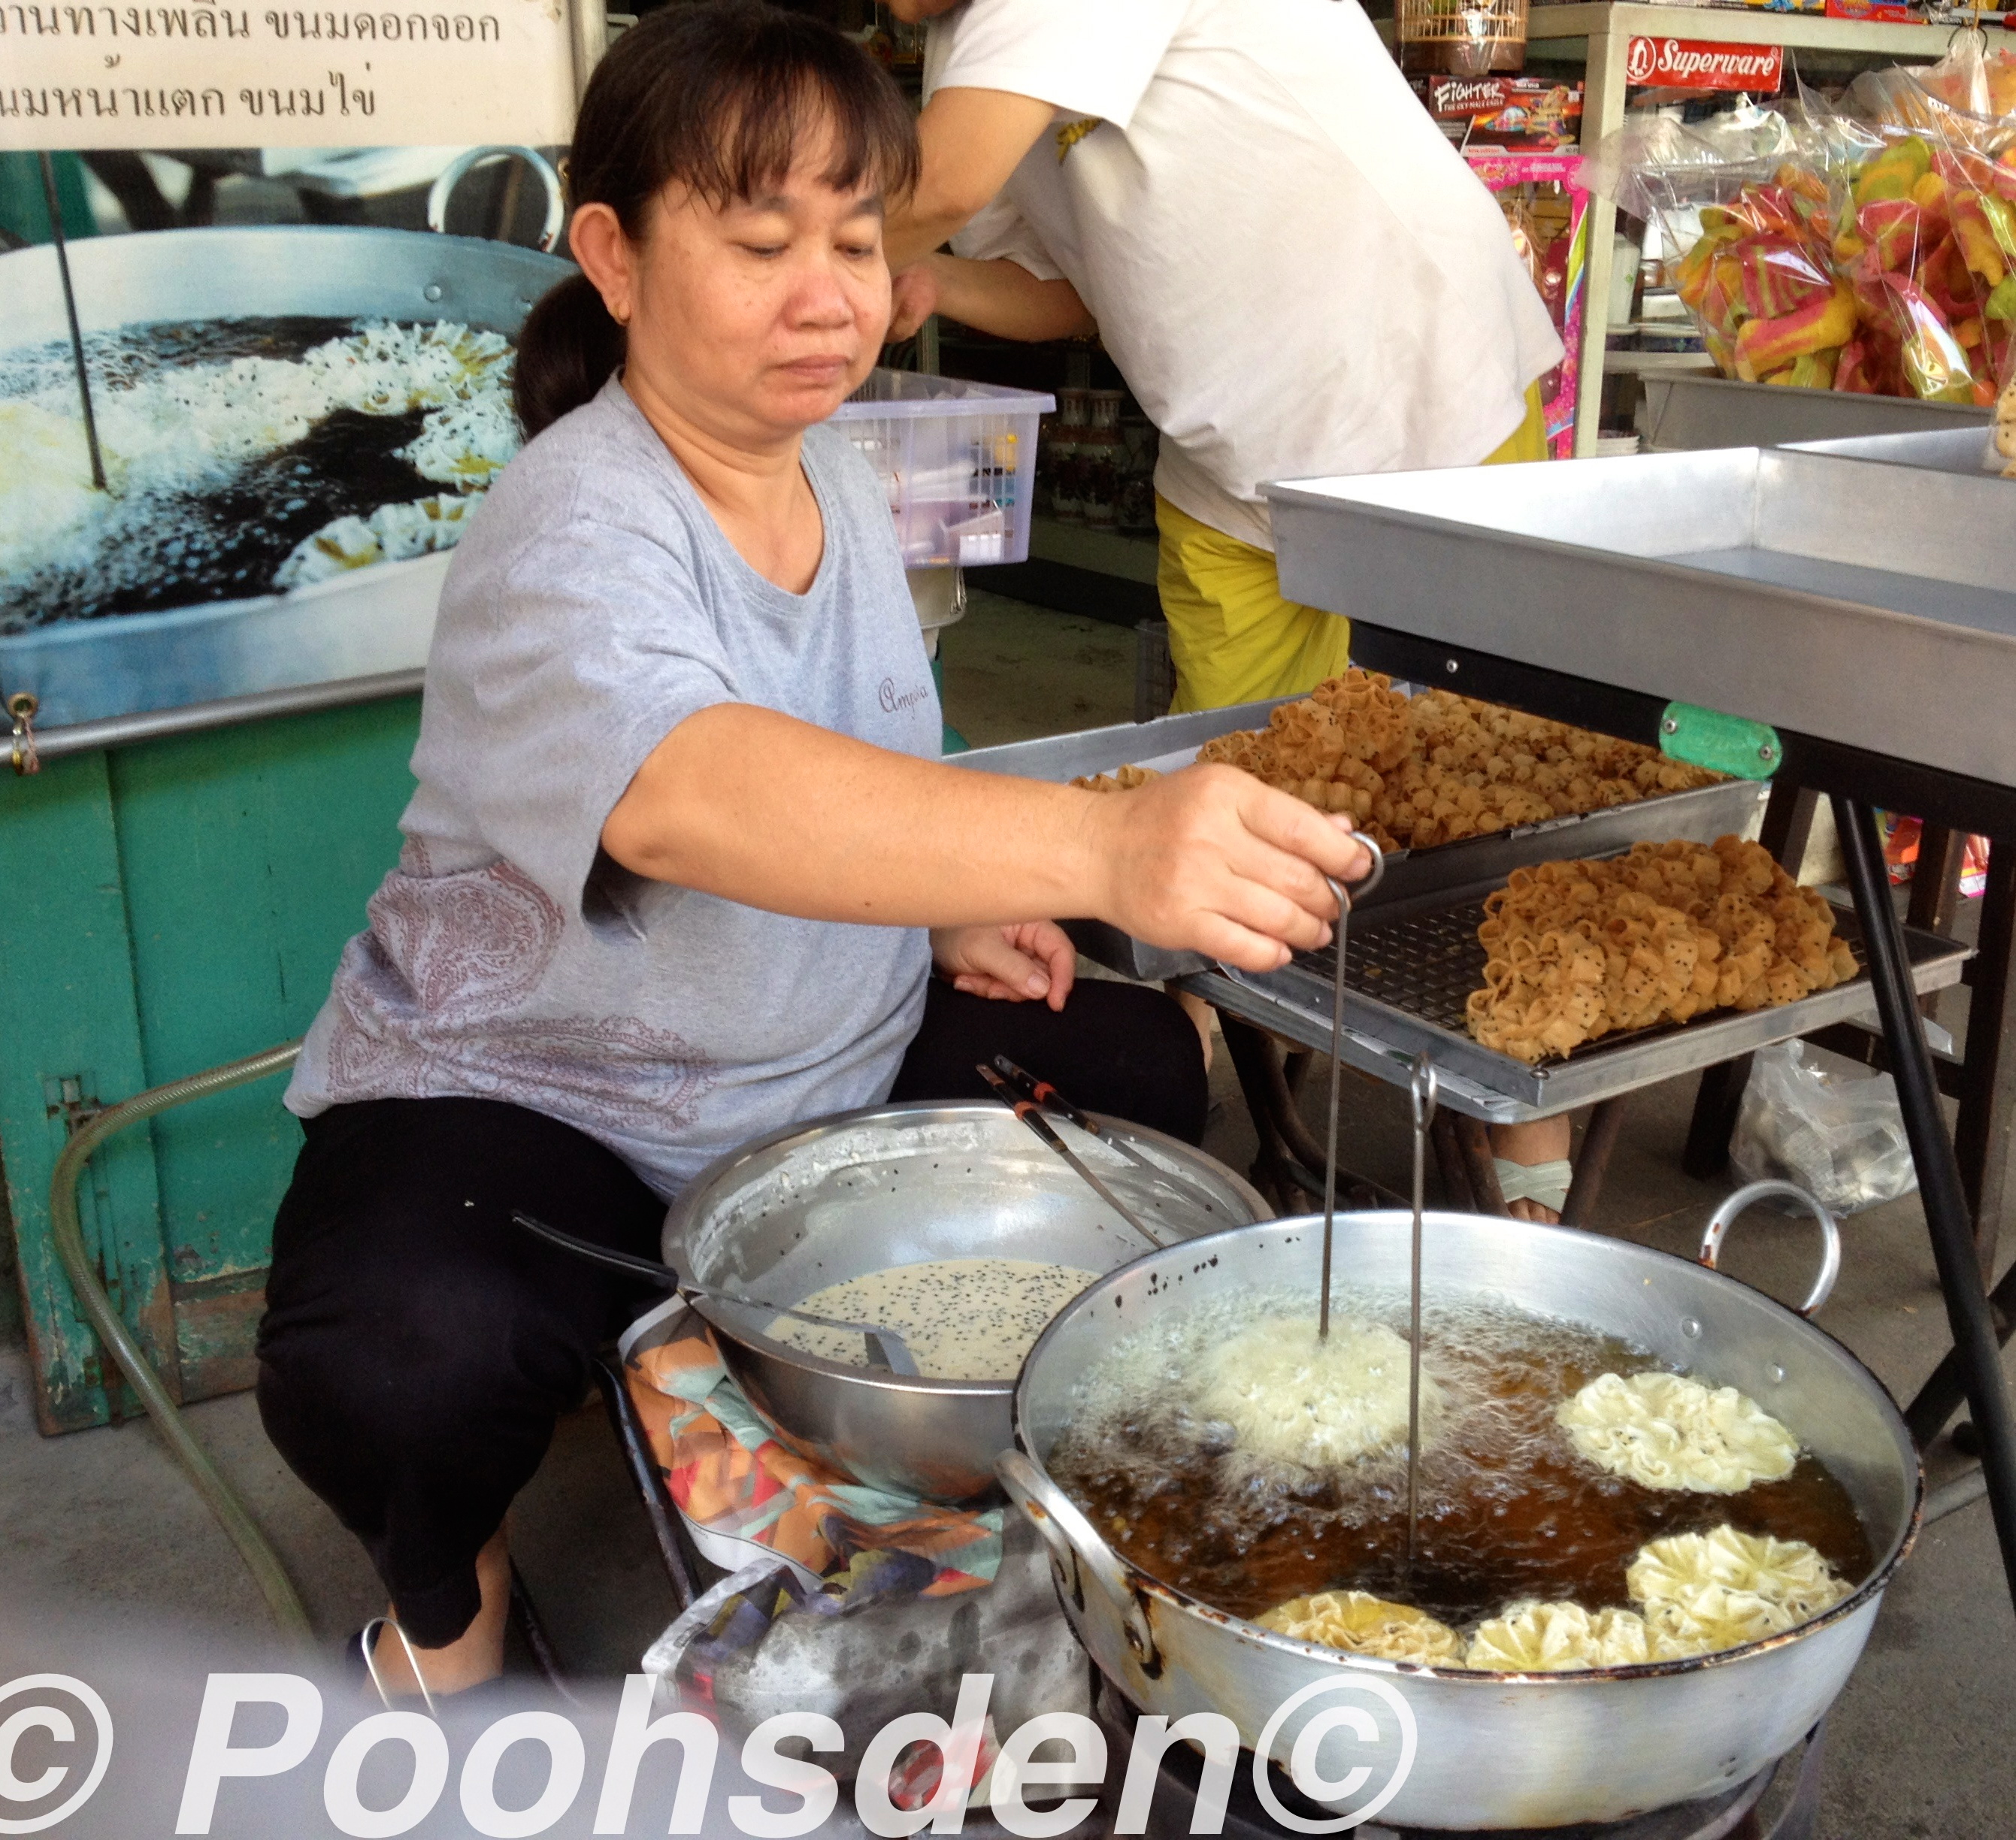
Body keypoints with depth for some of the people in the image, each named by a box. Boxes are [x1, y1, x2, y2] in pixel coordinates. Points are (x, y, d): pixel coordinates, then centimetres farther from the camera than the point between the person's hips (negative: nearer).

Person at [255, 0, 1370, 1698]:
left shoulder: (834, 472, 1)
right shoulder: (574, 536, -25)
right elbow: (692, 792, -48)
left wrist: (947, 905, -3)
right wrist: (1100, 848, -61)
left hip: (845, 1059, 7)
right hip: (531, 1094, -7)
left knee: (1153, 1072, -4)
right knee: (405, 1363, -35)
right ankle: (444, 1576, 5)